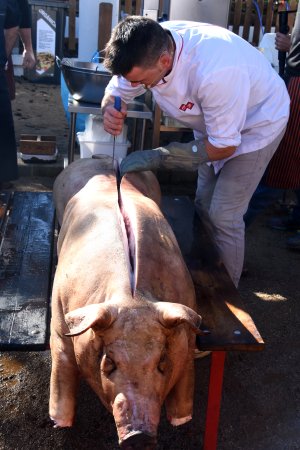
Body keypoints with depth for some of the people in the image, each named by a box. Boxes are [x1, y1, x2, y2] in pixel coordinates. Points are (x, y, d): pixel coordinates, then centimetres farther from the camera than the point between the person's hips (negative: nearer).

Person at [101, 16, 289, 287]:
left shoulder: (215, 71, -43)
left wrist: (157, 158, -32)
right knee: (203, 205, 14)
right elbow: (116, 91, -7)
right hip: (213, 123, 7)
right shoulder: (149, 47, -23)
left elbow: (224, 146, -31)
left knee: (223, 217, -10)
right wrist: (110, 110, -32)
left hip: (256, 123, -7)